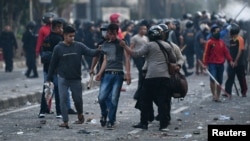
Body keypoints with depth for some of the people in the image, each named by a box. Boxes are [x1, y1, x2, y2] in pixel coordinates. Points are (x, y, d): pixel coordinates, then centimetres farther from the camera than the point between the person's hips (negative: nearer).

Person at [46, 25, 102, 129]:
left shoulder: (79, 46, -2)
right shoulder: (58, 48, -4)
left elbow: (90, 52, -12)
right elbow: (53, 64, 1)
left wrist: (98, 51, -34)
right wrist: (49, 78, 3)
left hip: (76, 78, 1)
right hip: (63, 78, -1)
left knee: (78, 99, 10)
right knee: (63, 100, -6)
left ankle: (80, 115, 37)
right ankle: (65, 121, -2)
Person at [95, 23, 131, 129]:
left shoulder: (121, 43, 2)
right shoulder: (105, 44, 15)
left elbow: (126, 58, -3)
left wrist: (128, 73, -13)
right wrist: (100, 73, 6)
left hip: (118, 74, -3)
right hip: (107, 73, 3)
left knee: (114, 99, -4)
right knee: (101, 97, -8)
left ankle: (111, 121, 6)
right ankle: (104, 114, 20)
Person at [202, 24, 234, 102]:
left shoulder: (221, 42, 11)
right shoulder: (210, 42, -3)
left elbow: (226, 52, 11)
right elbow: (206, 53, -4)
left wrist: (230, 60, -1)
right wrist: (205, 63, -8)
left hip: (221, 64, 5)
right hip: (212, 64, -5)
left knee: (220, 81, 7)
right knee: (212, 79, -19)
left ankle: (218, 96, 15)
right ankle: (214, 95, -12)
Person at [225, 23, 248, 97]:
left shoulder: (240, 39, -13)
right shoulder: (231, 40, 10)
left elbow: (240, 51, -17)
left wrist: (236, 61, -18)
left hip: (239, 63, -7)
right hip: (232, 63, 7)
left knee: (241, 78, 4)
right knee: (230, 77, 0)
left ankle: (244, 92, 14)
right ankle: (228, 91, 0)